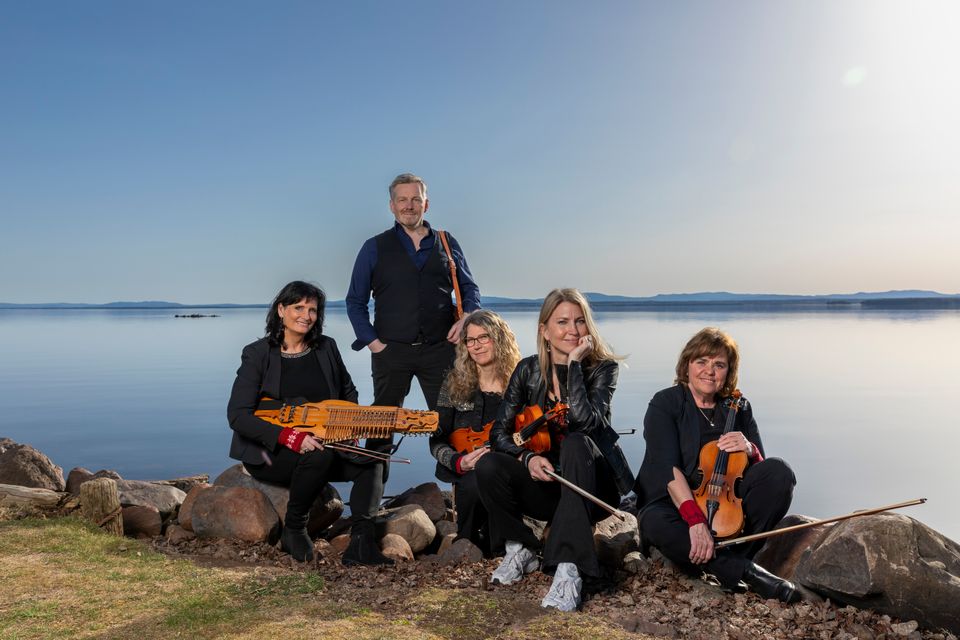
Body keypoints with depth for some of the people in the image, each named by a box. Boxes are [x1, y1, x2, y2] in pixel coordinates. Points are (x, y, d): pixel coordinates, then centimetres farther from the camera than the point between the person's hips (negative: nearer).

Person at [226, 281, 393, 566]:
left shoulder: (326, 347, 5)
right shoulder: (257, 354, -8)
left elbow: (348, 393, 19)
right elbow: (237, 416, -15)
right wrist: (288, 436, -29)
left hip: (320, 444, 5)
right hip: (268, 452, -4)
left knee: (371, 463, -19)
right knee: (320, 455, -34)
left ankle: (361, 543, -24)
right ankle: (293, 531, -12)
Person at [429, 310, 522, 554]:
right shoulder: (454, 384, 3)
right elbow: (437, 442, 3)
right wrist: (459, 462, -16)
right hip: (467, 471, 0)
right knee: (477, 482, -34)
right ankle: (468, 543, -3)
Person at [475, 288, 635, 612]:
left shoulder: (602, 368, -9)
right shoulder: (529, 370, -2)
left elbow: (585, 422, -28)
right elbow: (499, 432, -5)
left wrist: (574, 363, -27)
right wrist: (527, 457, -23)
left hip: (591, 485, -2)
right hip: (545, 482, 2)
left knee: (575, 443, -34)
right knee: (488, 465, -24)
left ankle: (569, 568, -35)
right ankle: (520, 549, 1)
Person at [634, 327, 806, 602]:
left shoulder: (739, 408, 7)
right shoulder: (665, 404, -7)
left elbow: (763, 468, 5)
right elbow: (668, 468, -21)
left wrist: (750, 451, -20)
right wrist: (695, 518, -34)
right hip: (675, 502, -4)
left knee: (780, 471, -20)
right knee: (654, 523, -38)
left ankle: (731, 557, -20)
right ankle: (745, 571, -28)